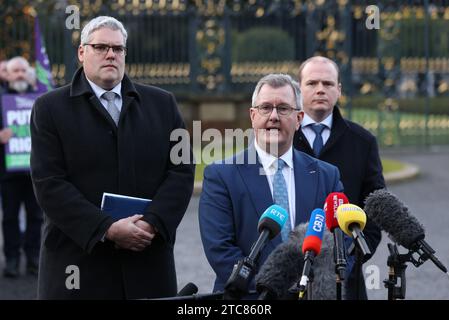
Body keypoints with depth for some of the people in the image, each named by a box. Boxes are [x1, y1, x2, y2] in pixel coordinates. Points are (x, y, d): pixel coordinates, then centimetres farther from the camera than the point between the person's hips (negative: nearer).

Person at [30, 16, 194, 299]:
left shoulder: (162, 103, 12)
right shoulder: (50, 108, 4)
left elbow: (182, 170, 5)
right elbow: (49, 183, -6)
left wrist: (152, 223, -11)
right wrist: (106, 229, -14)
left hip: (148, 262, 2)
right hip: (79, 265, -2)